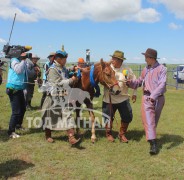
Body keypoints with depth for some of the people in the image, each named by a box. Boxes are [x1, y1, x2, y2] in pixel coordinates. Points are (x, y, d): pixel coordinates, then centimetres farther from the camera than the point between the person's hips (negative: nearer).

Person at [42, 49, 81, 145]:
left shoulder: (64, 69, 10)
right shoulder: (52, 70, -14)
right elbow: (59, 83, -22)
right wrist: (71, 80, -16)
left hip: (63, 97, 6)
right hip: (53, 98, -6)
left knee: (68, 116, -4)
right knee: (50, 116, 10)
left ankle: (71, 138, -6)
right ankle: (48, 136, 30)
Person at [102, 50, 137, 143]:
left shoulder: (127, 70, -5)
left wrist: (134, 93, 3)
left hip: (123, 99, 1)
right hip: (109, 99, -1)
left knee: (127, 117, 4)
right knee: (108, 118, 8)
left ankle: (122, 134, 26)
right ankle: (108, 134, 32)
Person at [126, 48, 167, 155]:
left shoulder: (162, 69, -7)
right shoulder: (145, 70, 10)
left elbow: (162, 85, -19)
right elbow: (139, 82, 20)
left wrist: (153, 96, -32)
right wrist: (131, 83, 0)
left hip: (158, 99, -3)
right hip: (147, 98, 3)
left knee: (154, 121, 11)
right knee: (148, 120, -8)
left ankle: (151, 137, 28)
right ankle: (153, 143, -8)